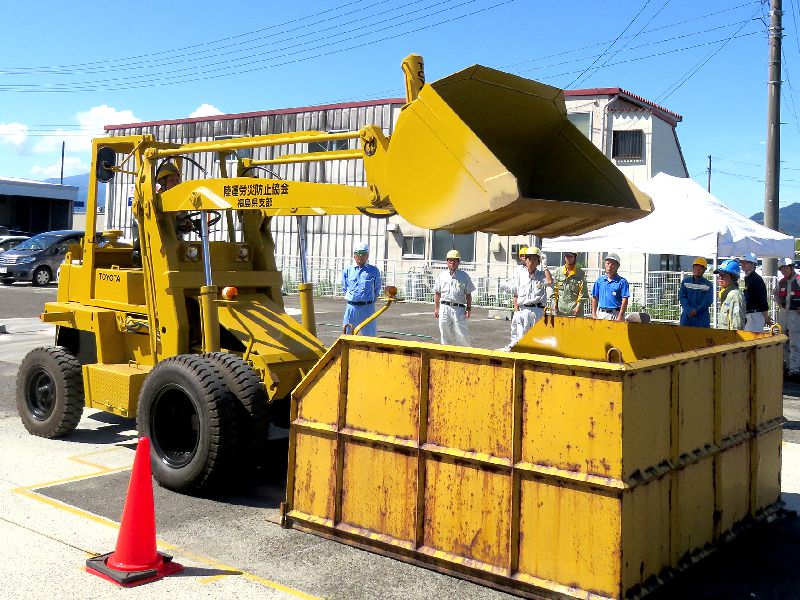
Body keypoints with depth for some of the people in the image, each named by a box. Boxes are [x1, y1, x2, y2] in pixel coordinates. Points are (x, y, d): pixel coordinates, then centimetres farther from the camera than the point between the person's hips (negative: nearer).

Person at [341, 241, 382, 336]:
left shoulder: (374, 271, 3)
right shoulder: (347, 270, 6)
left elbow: (377, 289, 12)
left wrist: (369, 301, 11)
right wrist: (351, 298, 12)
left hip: (368, 308, -1)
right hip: (351, 307, 1)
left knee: (370, 334, 3)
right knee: (347, 335, 5)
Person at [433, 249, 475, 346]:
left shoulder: (464, 276, 7)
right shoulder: (442, 276, 12)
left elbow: (468, 294, 7)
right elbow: (437, 293, 14)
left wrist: (468, 308, -1)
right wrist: (436, 308, 9)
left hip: (459, 308, -2)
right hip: (444, 308, 2)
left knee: (461, 335, -6)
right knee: (445, 334, 5)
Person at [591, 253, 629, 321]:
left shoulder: (622, 282, -1)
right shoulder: (599, 280, 11)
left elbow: (624, 301, -5)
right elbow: (595, 298, 14)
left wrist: (620, 317, -12)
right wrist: (594, 314, 6)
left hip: (615, 314, -4)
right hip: (601, 314, 4)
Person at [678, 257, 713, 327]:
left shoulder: (708, 284, 6)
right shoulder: (686, 281, 10)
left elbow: (708, 300, -5)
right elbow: (682, 297, -1)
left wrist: (696, 310, -16)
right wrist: (689, 310, -15)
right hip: (687, 318, 1)